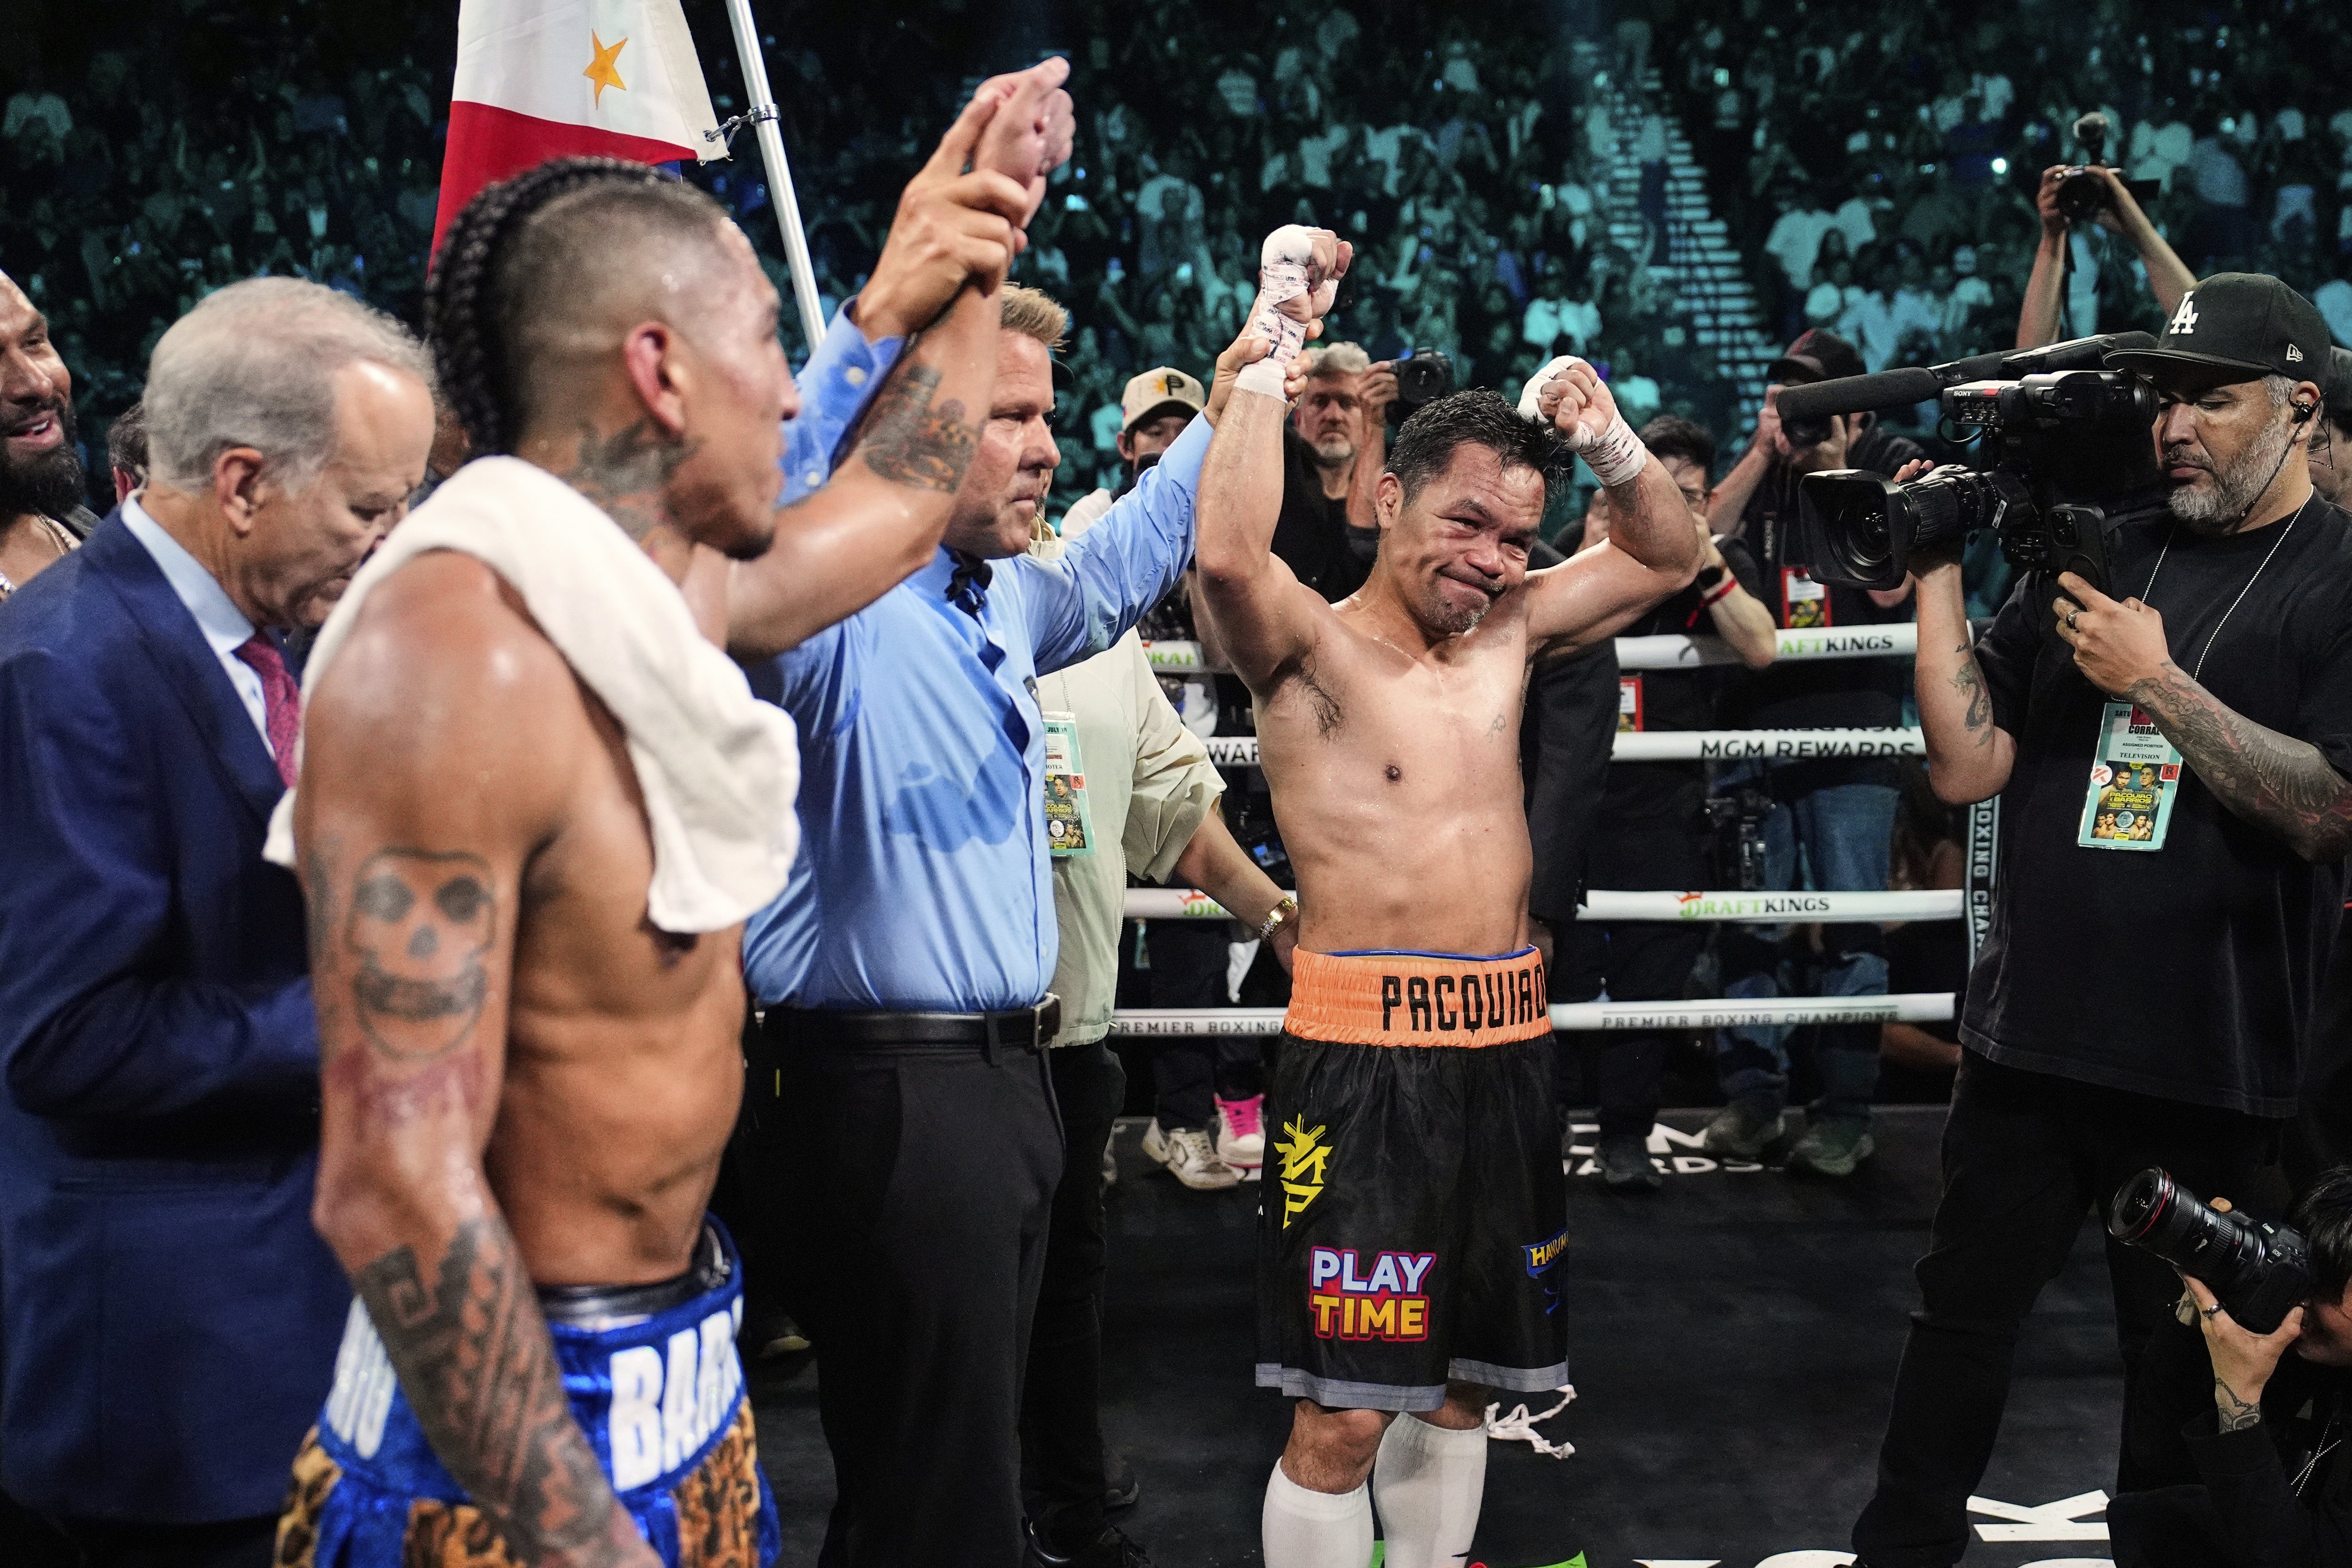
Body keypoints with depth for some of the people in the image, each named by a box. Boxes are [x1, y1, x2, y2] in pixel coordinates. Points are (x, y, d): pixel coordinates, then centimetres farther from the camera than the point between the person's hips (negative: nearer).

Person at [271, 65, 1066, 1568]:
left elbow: (897, 491, 24)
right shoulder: (461, 651, -26)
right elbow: (397, 1190, -29)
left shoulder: (673, 589, 2)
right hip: (521, 1433, -9)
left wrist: (981, 253, 28)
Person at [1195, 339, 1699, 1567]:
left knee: (1461, 1378, 18)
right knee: (1344, 1413, -5)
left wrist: (1608, 444, 5)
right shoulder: (1309, 651, -7)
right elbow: (1230, 555, -29)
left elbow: (1667, 556, 23)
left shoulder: (1505, 634, 12)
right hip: (1366, 1056, -7)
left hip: (1506, 1049, 7)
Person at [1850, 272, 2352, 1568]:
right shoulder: (2097, 558, 8)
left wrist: (2156, 683, -18)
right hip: (2028, 1036, 4)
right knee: (1961, 1316, 14)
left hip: (2215, 1069, -4)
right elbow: (1966, 766, 3)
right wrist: (1938, 576, -4)